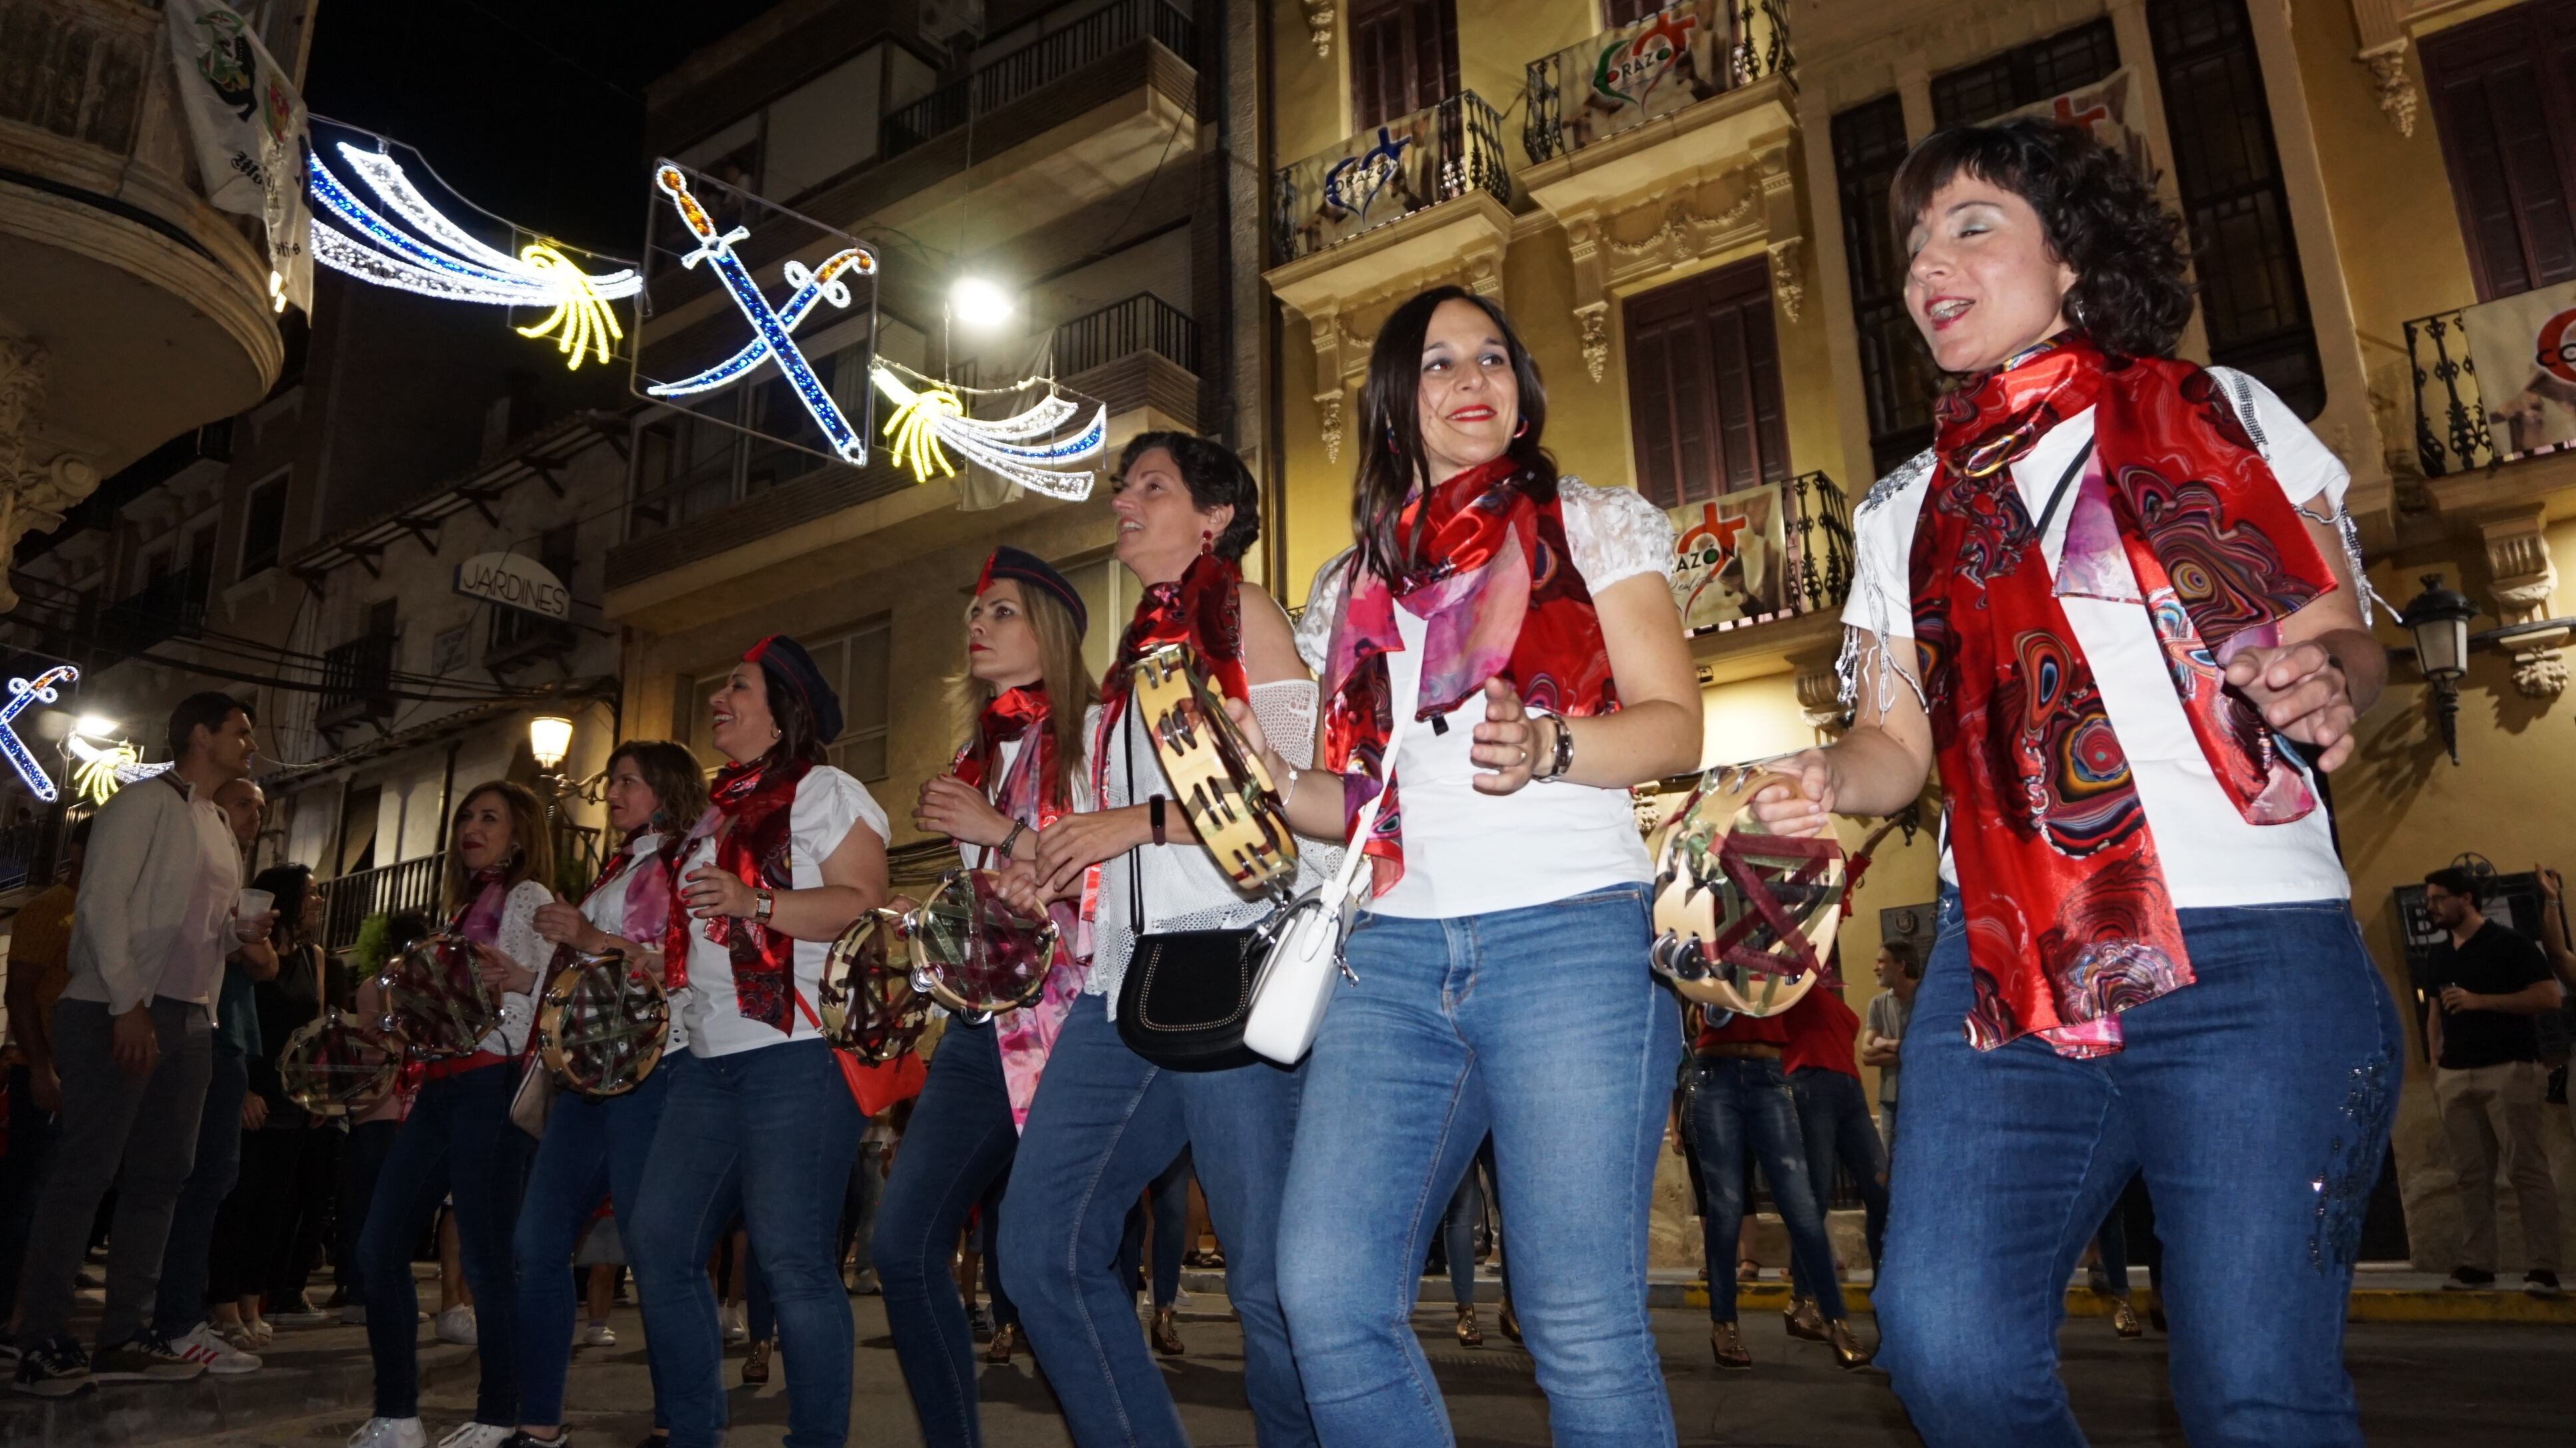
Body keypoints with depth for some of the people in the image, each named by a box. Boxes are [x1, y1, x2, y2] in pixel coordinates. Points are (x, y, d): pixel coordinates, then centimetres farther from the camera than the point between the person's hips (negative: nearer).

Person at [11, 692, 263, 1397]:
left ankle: (124, 1334, 12)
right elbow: (102, 900, -13)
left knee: (161, 1174, 7)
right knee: (86, 1170, -5)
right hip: (120, 1013, -8)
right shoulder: (146, 802, -4)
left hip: (189, 1019, 8)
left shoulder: (218, 826, 20)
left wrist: (250, 924, 0)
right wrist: (128, 1003, -19)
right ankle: (42, 1341, 2)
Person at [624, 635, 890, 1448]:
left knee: (791, 1259, -9)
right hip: (711, 1058, 9)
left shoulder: (822, 790, -2)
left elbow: (865, 905, -14)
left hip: (799, 1053, -9)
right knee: (659, 1244, 7)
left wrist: (756, 902, -23)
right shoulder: (718, 812, 22)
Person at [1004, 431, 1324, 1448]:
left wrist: (1138, 821, -11)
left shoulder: (1243, 613, 3)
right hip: (1127, 980, 8)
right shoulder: (1142, 650, 24)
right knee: (1042, 1251, 5)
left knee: (1268, 1278, -5)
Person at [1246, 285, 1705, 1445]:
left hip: (1567, 936, -3)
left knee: (1582, 1325, -6)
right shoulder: (1351, 584, 20)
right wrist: (1272, 786, 0)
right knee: (1328, 1294, -6)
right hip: (1394, 954, 4)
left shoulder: (1594, 525, 11)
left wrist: (1547, 746, -19)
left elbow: (1675, 726, 0)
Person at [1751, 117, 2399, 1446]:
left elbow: (2348, 638, 12)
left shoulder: (2228, 418, 11)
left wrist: (2329, 678, -12)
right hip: (2008, 963, 2)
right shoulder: (1905, 511, 16)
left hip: (2254, 950, -1)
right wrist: (1828, 782, -7)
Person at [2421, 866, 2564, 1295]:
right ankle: (2477, 1264, 7)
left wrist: (2479, 1001, -16)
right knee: (2471, 1174, 5)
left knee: (2527, 1170, -6)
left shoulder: (2509, 944, -4)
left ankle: (2543, 1268, -3)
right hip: (2455, 1076, 6)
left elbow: (2549, 996, -11)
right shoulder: (2439, 957, 17)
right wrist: (2436, 1065, 13)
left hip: (2509, 1070, -6)